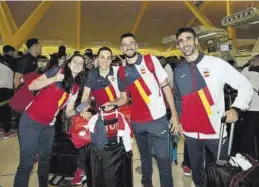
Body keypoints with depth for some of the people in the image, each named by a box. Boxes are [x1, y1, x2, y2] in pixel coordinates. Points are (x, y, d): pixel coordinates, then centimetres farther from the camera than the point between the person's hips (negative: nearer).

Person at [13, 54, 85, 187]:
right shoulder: (56, 71, -5)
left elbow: (69, 112, 8)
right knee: (26, 162, -5)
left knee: (45, 159, 17)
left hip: (49, 125, 6)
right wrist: (54, 79, -21)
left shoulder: (76, 88, 9)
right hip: (31, 120, -5)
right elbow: (31, 86, -12)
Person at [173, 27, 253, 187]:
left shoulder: (216, 63, -8)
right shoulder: (178, 71, 5)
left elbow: (245, 85, -8)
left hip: (215, 130, -3)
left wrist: (236, 108, -22)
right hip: (190, 132, 4)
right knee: (196, 169, 20)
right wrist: (178, 119, 12)